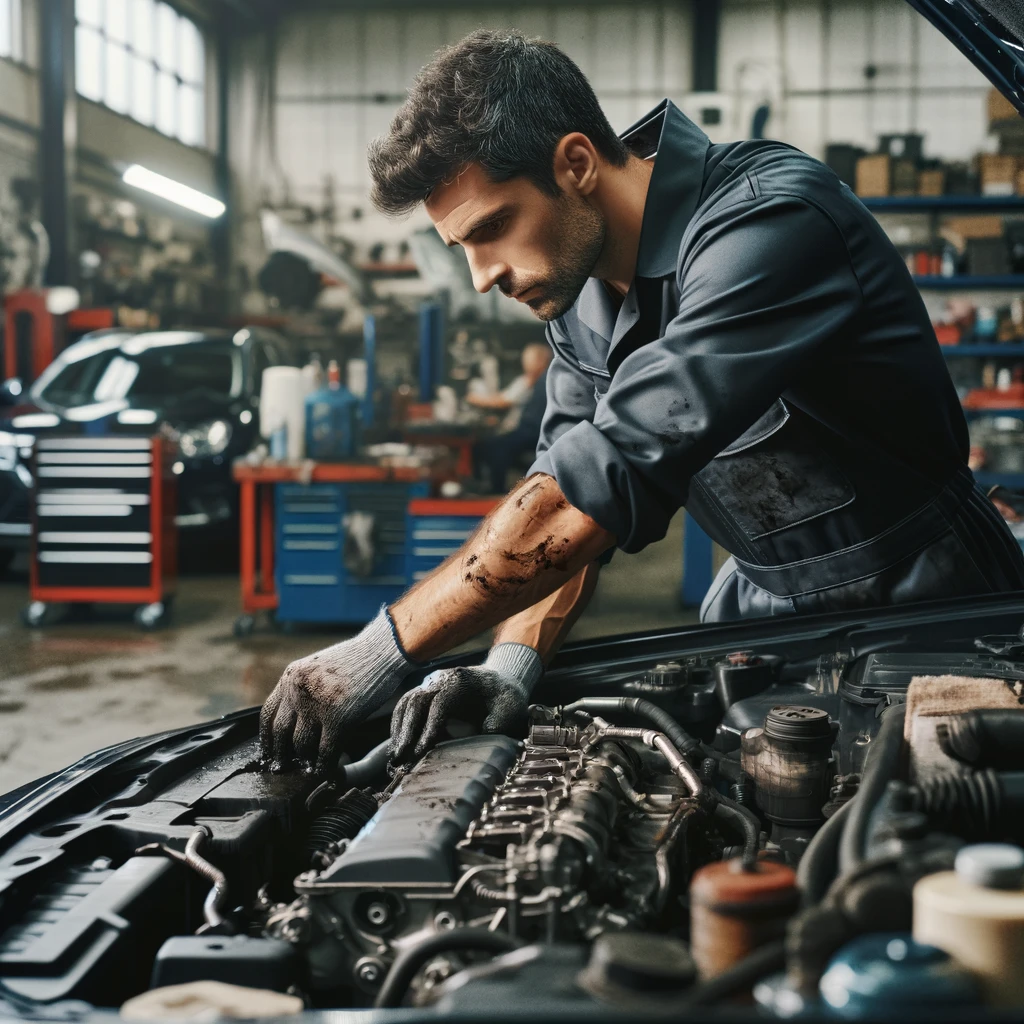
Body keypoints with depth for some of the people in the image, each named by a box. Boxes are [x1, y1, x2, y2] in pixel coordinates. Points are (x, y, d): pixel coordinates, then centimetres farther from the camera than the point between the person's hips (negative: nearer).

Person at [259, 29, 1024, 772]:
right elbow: (561, 503, 0)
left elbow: (602, 485, -36)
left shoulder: (772, 223, -29)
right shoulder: (578, 276, -1)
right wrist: (511, 666, -18)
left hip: (917, 605, -6)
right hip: (763, 598, 7)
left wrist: (378, 655, -33)